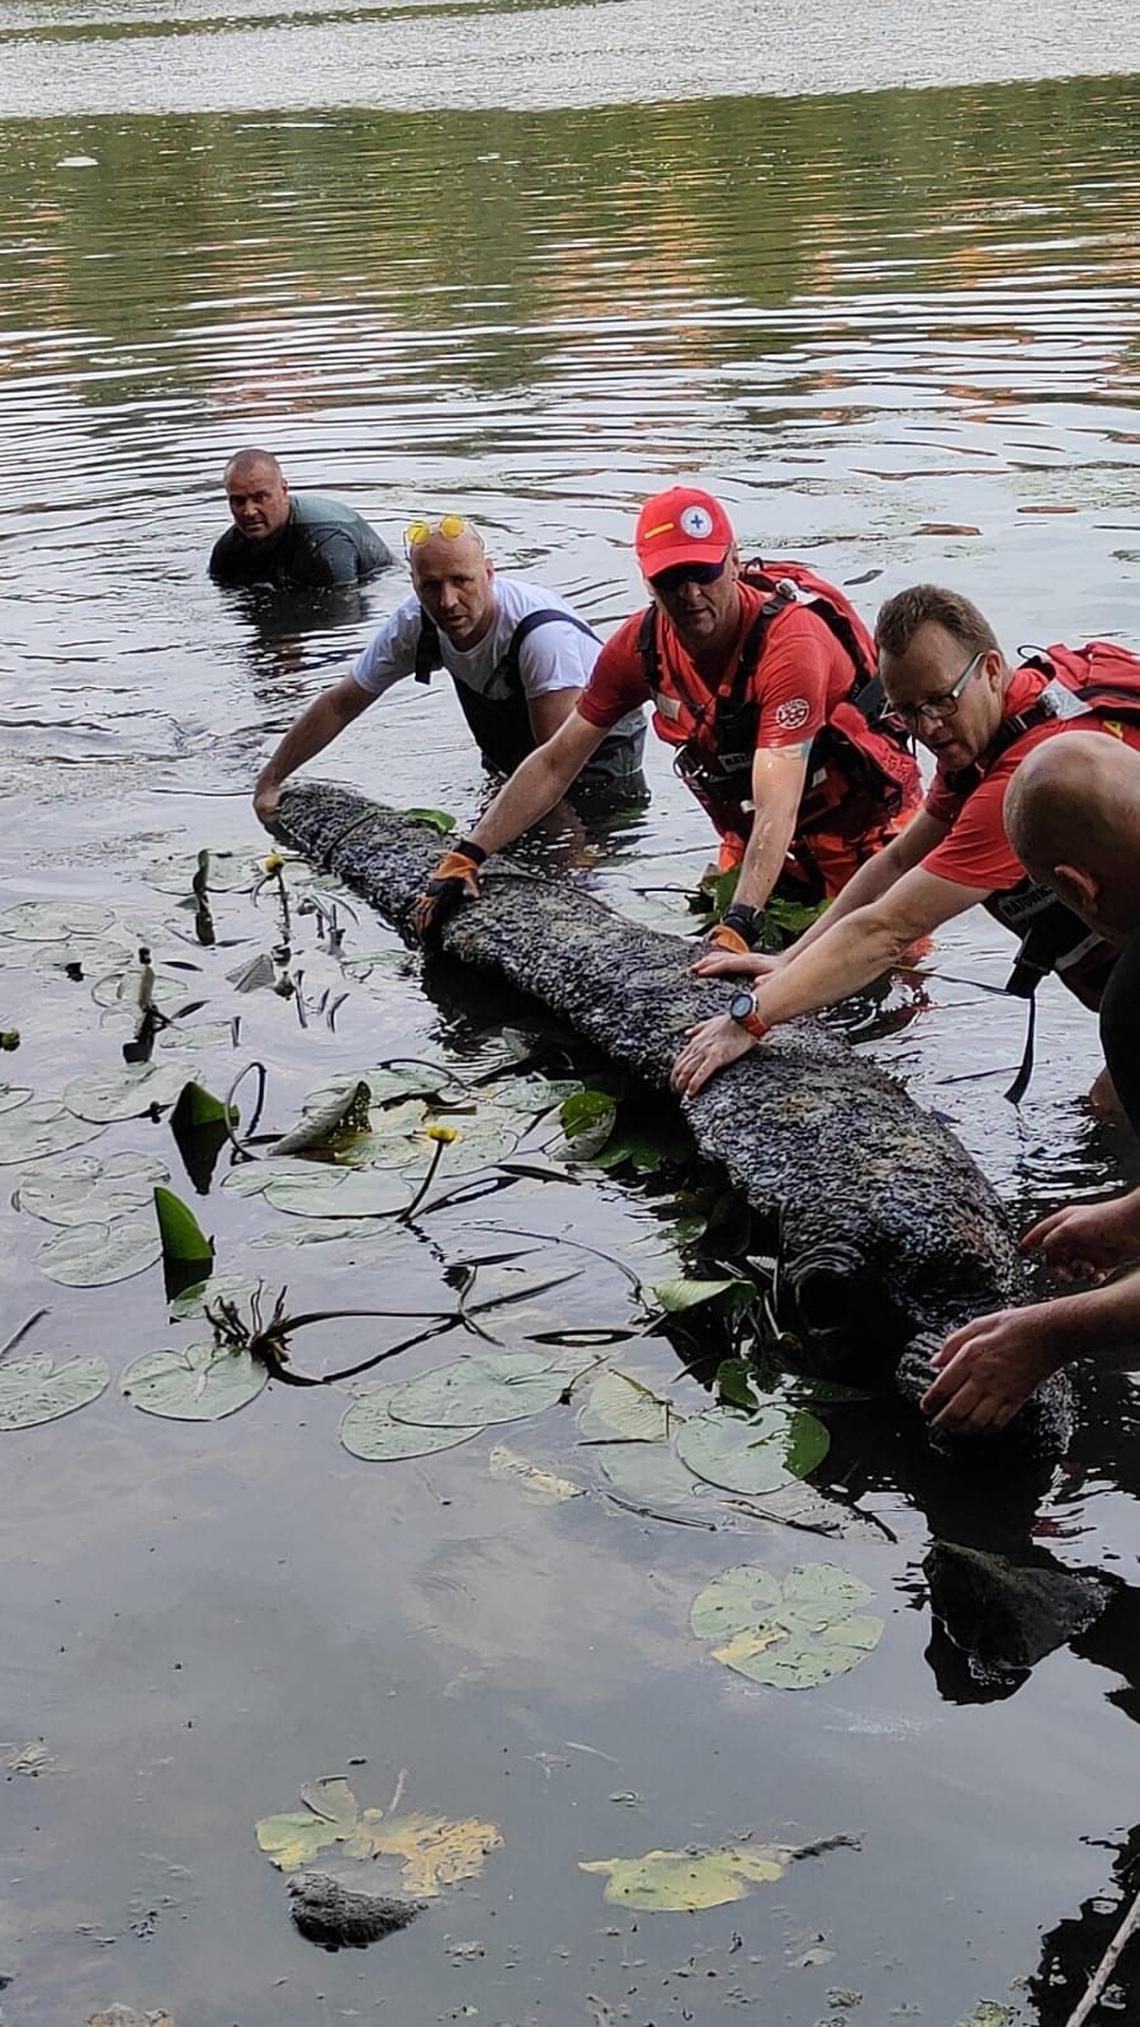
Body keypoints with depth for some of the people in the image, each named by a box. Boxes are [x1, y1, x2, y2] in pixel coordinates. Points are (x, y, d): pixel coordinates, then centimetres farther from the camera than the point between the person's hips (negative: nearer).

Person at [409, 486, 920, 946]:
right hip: (749, 837, 5)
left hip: (863, 826, -5)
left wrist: (739, 927, -52)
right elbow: (555, 763, -6)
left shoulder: (790, 638, -32)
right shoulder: (642, 643, -13)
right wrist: (465, 857, -13)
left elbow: (777, 809, -40)